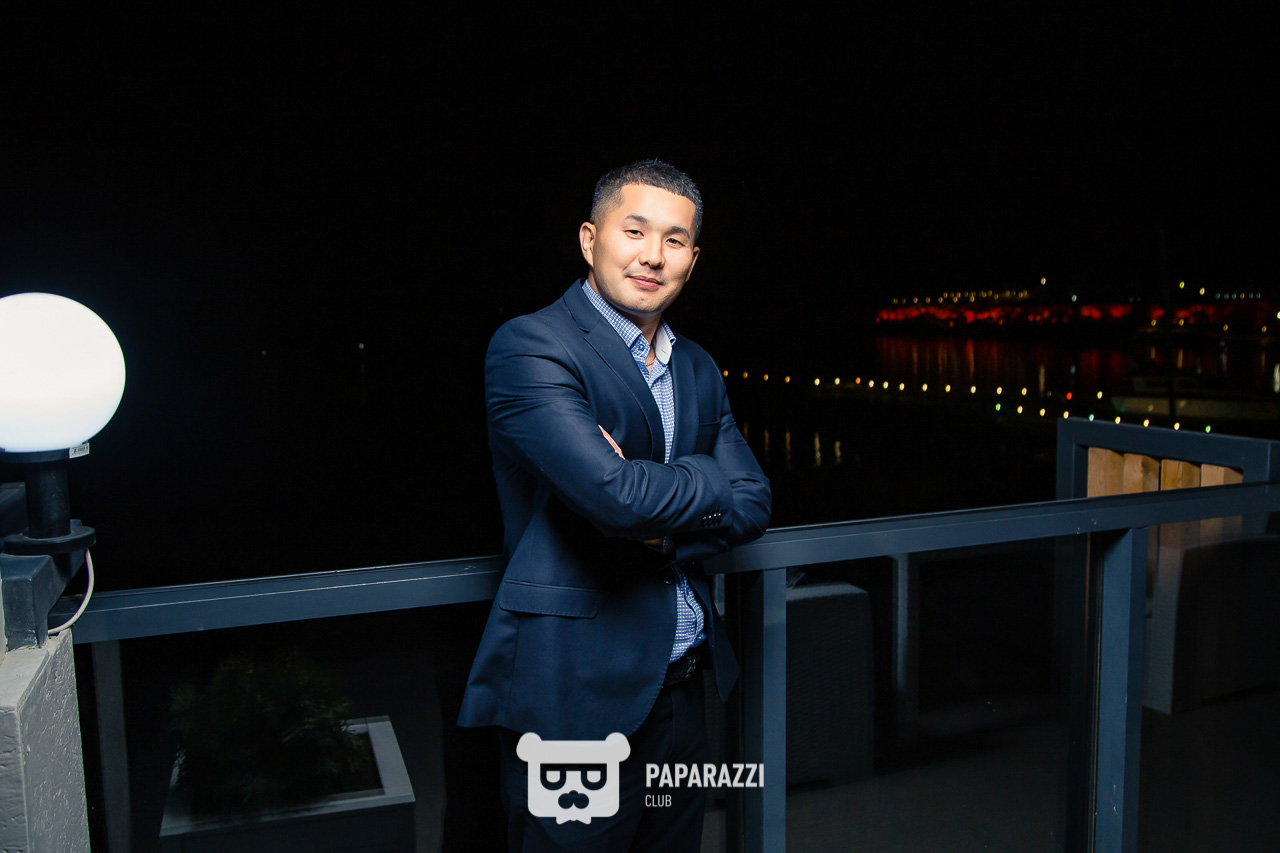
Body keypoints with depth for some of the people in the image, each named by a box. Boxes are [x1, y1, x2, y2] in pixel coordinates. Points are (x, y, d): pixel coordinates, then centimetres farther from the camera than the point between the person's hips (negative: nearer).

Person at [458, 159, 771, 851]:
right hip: (577, 691, -7)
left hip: (681, 684, 8)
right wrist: (707, 480, -6)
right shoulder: (529, 346, -13)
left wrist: (660, 528, -14)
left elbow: (752, 503, 5)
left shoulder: (698, 371, 12)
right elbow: (615, 494, -26)